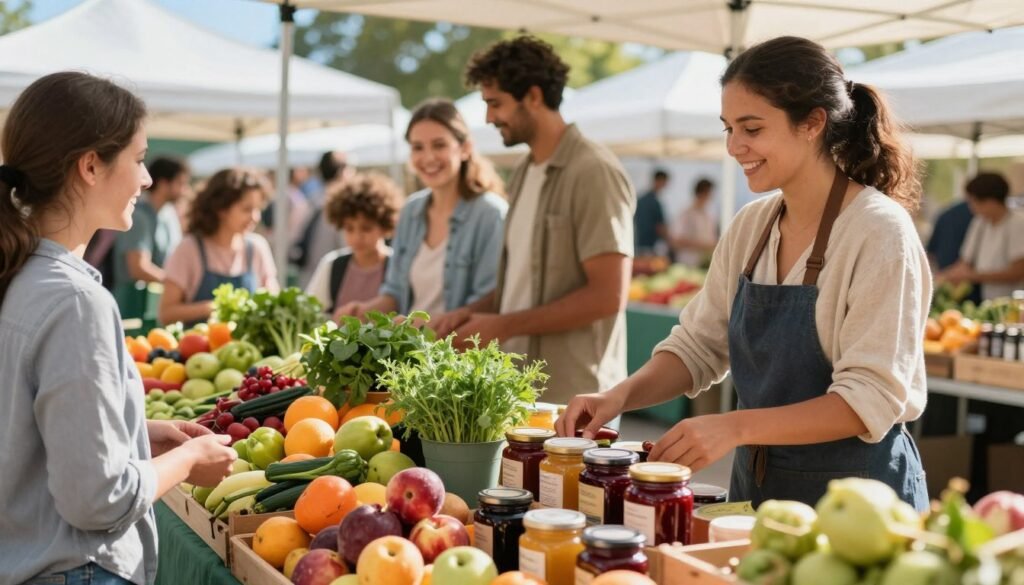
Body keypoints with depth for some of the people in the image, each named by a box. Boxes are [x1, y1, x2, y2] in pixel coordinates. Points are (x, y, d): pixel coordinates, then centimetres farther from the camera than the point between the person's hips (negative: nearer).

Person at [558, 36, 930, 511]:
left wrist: (737, 426, -33)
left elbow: (871, 399, -23)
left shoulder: (879, 232, -18)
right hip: (756, 484, 6)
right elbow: (698, 346, 6)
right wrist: (622, 396, -12)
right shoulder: (751, 226, 2)